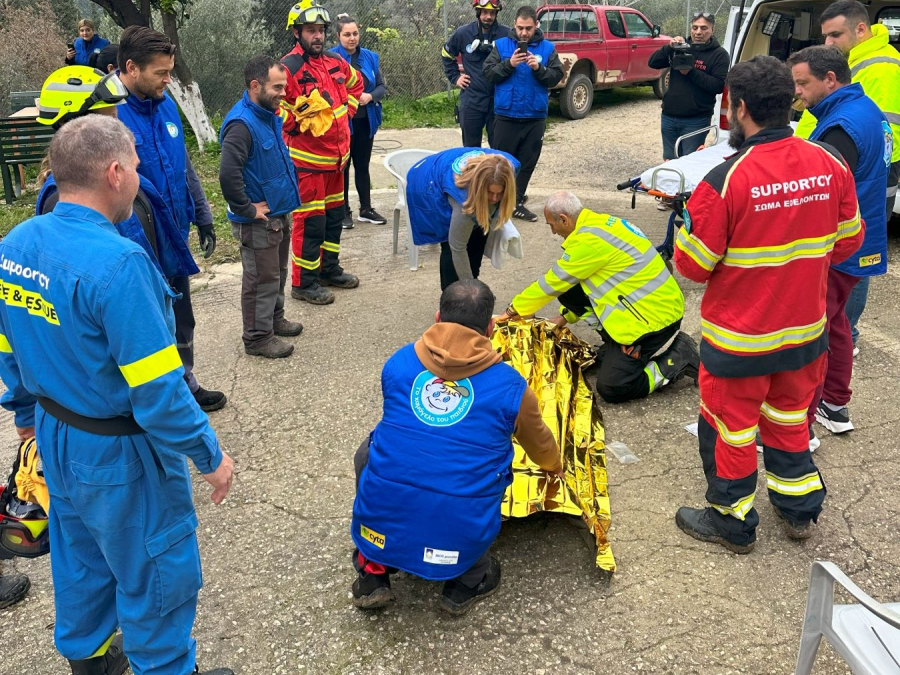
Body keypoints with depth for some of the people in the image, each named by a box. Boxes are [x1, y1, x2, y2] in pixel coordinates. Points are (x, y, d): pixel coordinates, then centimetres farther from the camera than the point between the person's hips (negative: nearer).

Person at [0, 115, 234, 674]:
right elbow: (157, 389, -28)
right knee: (156, 571, 12)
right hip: (120, 457, -8)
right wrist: (208, 454, -16)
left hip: (55, 436, 9)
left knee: (79, 553, 27)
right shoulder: (117, 264, -30)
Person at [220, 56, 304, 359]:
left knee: (278, 273, 23)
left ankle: (275, 319, 40)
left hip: (280, 213, 9)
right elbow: (228, 175, -35)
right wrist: (248, 209, -24)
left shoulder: (269, 115, 4)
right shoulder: (241, 123, -25)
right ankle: (258, 338, 17)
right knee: (262, 279, 3)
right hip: (259, 221, -9)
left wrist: (290, 183, 14)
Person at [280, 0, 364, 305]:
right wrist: (301, 125, -20)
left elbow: (355, 83, 26)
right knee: (310, 222, -3)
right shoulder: (288, 68, -16)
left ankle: (330, 269, 33)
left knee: (334, 215, 17)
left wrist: (347, 110, 14)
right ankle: (303, 283, 9)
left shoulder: (335, 63, 6)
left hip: (336, 155, 8)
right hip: (306, 159, -8)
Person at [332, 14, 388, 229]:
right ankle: (343, 211, 15)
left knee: (363, 166, 13)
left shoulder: (370, 57, 5)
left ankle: (366, 209, 22)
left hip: (365, 120, 4)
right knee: (342, 166, 6)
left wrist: (370, 96, -13)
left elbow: (382, 87, 6)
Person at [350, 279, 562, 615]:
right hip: (460, 541, -1)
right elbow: (540, 444, 21)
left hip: (382, 526, 1)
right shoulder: (510, 386, 0)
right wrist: (554, 468, 46)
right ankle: (469, 582, 22)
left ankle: (372, 574, 24)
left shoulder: (398, 362, 5)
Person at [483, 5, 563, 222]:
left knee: (527, 162, 7)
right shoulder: (501, 45, 2)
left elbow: (556, 76, -1)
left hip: (535, 117, 2)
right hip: (506, 115, -1)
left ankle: (516, 202, 18)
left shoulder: (547, 48, 4)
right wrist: (509, 64, -17)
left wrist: (539, 68, -17)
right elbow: (488, 72, -3)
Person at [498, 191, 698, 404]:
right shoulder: (600, 222, 9)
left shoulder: (589, 240, -20)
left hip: (654, 315, -10)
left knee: (611, 388, -10)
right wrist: (566, 316, 21)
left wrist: (515, 309, 3)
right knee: (569, 290, 5)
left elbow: (553, 282, -11)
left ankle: (679, 357, 0)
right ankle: (617, 346, 12)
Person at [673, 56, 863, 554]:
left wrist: (684, 235, 3)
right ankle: (799, 509, 41)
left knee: (730, 426, 14)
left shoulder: (724, 180, -25)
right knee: (789, 415, 25)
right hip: (805, 328, 5)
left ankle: (732, 523, 30)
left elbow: (693, 266, -17)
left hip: (739, 337, -5)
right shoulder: (831, 165, -8)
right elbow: (848, 240, 4)